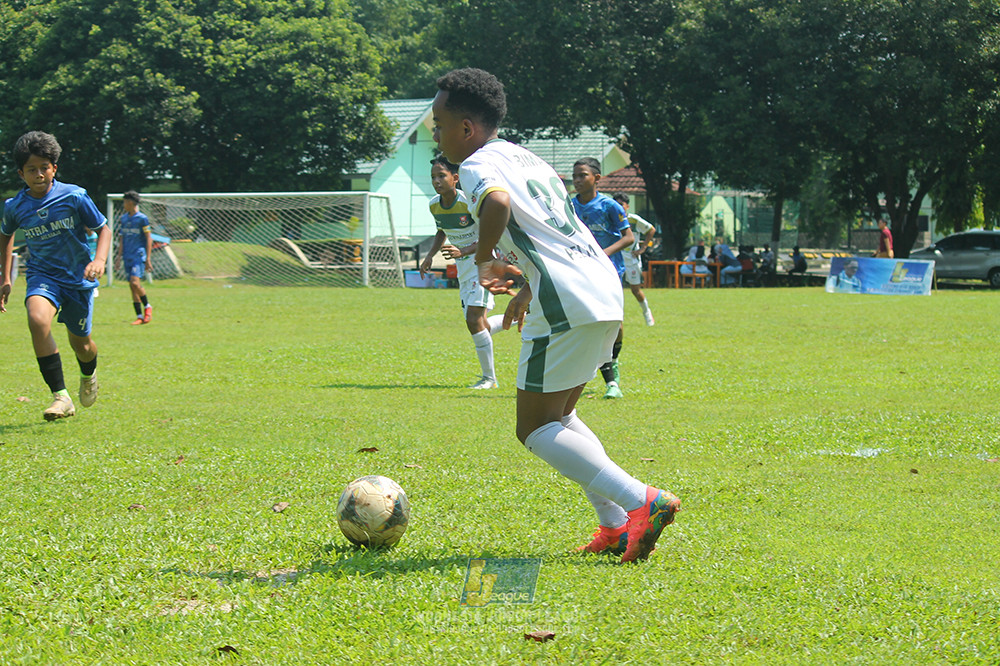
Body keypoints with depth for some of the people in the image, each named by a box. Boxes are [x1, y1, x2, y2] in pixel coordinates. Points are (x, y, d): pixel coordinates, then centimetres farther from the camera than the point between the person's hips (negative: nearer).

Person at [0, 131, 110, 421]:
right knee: (37, 320, -31)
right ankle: (61, 397, -27)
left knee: (80, 342, 9)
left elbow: (103, 228, -1)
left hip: (78, 277, 0)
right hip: (42, 275, 0)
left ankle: (89, 375, 50)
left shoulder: (74, 196, -13)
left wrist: (100, 260, -19)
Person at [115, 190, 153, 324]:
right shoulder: (123, 219, 13)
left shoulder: (142, 218, -6)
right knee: (132, 285, 2)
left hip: (139, 256, -6)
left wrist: (148, 259, -10)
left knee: (135, 282, -21)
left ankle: (147, 307, 0)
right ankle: (139, 316, 5)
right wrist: (119, 257, 15)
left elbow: (149, 239, -5)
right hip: (128, 257, 6)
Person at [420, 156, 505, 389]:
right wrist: (430, 256, 5)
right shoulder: (434, 205, -1)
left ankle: (489, 377, -4)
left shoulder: (470, 202, -22)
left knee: (474, 320, -16)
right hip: (463, 269, 8)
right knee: (480, 326, 8)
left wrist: (463, 252, -32)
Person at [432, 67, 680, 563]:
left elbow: (498, 202, -29)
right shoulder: (526, 158, 23)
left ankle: (641, 502, -16)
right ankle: (617, 527, 11)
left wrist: (483, 260, -12)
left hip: (567, 307, -9)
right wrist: (527, 291, 37)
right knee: (558, 416, 21)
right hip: (604, 289, 9)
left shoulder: (476, 166, -5)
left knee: (536, 429, -1)